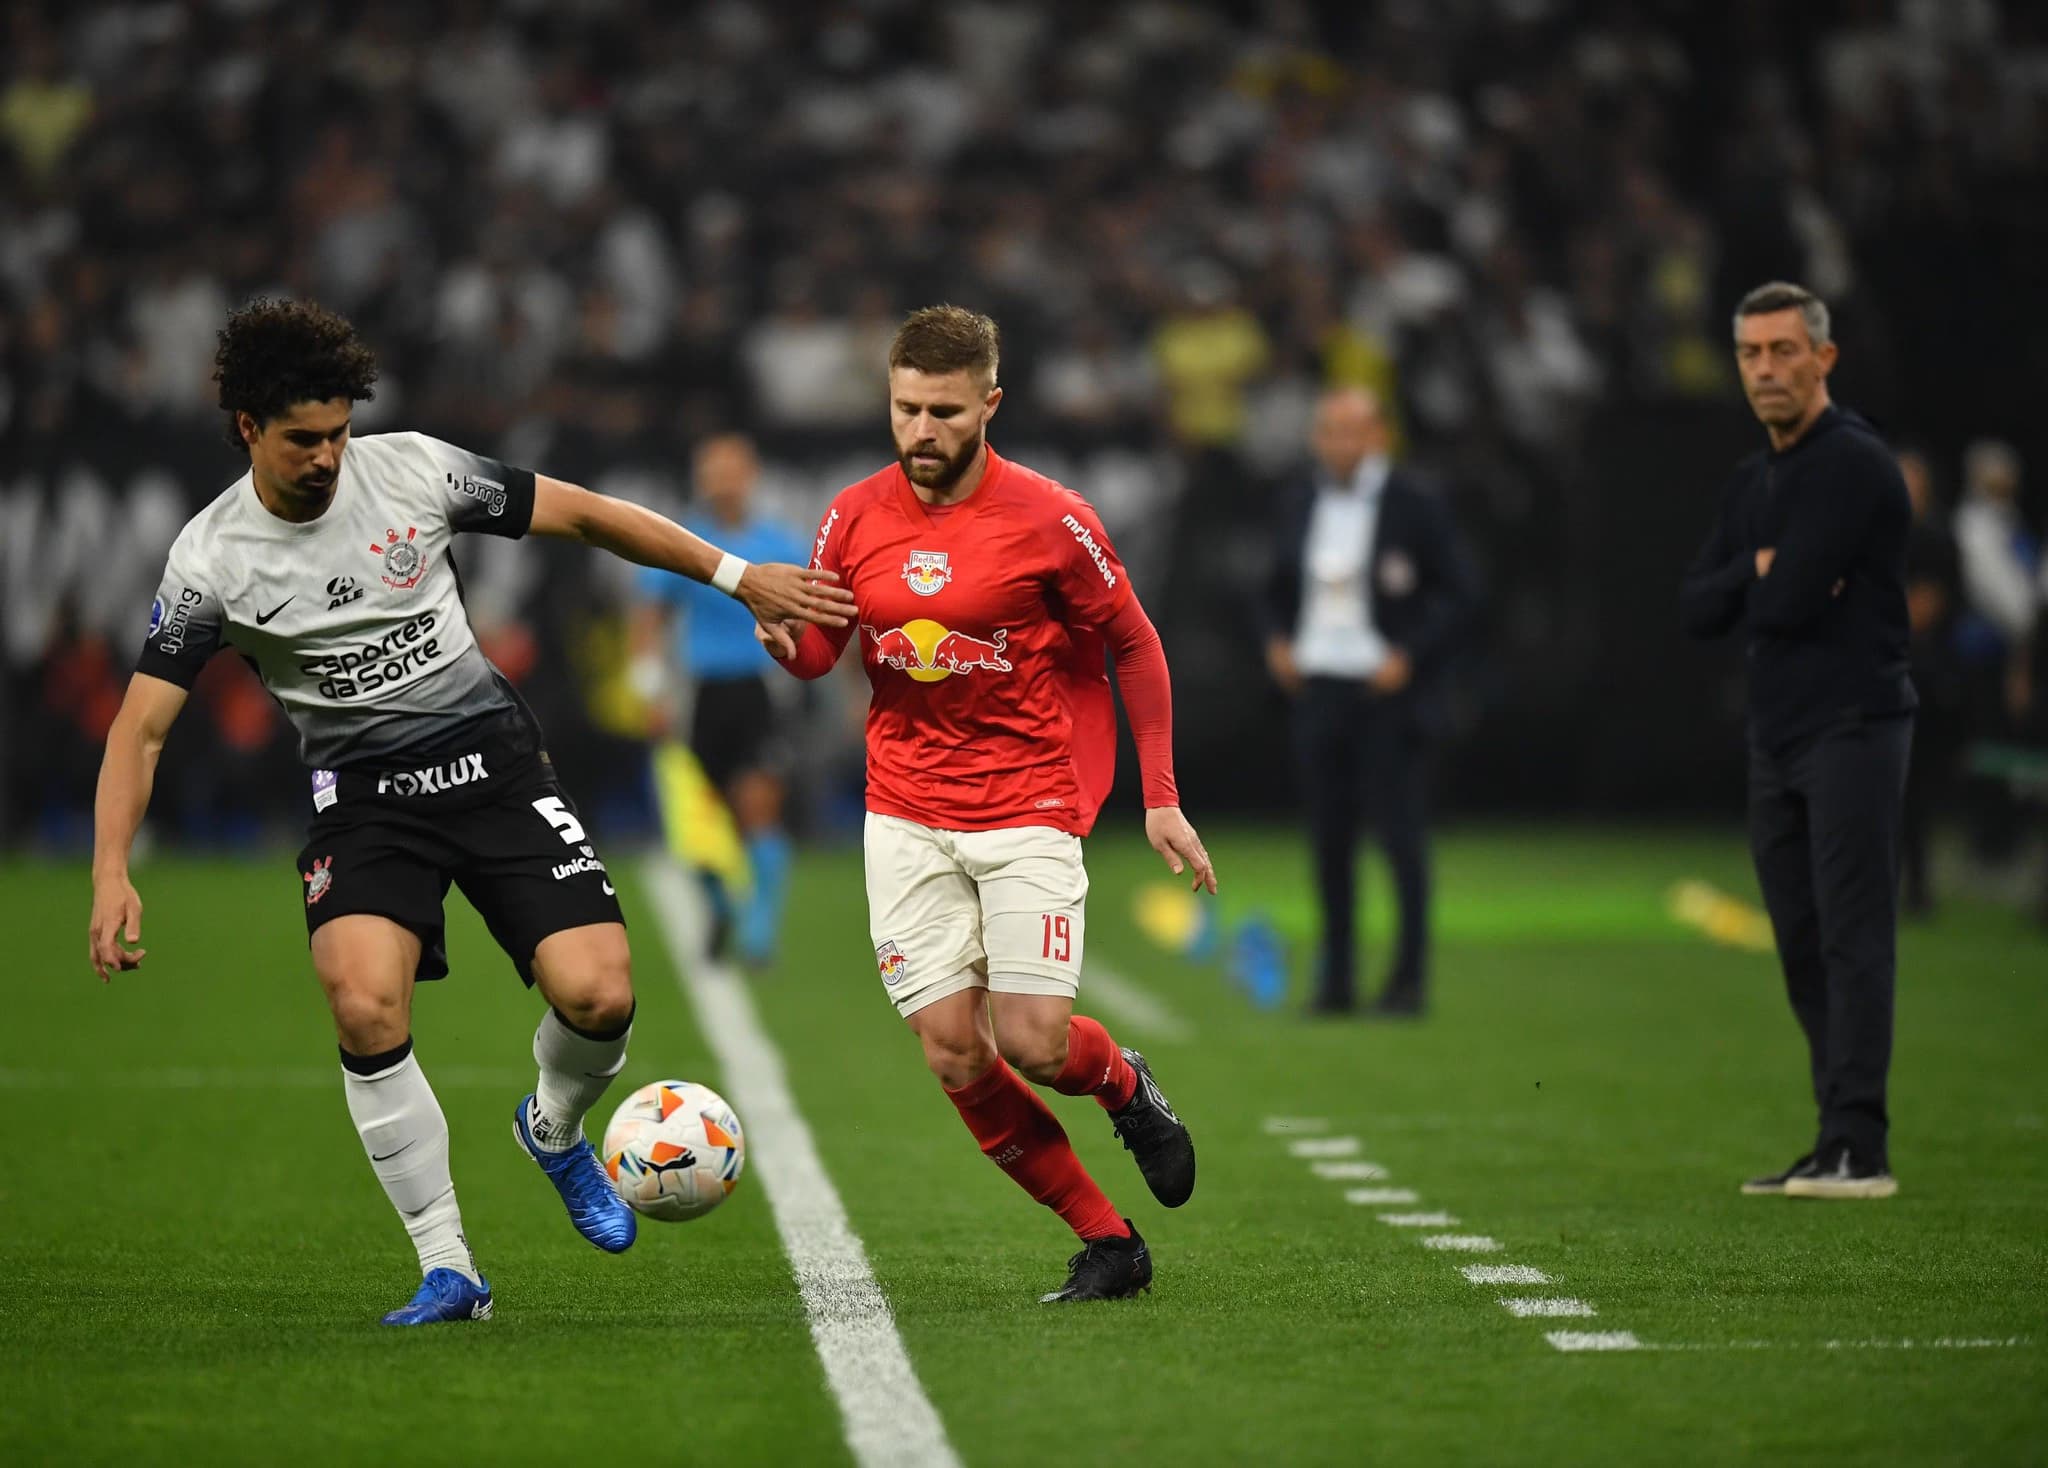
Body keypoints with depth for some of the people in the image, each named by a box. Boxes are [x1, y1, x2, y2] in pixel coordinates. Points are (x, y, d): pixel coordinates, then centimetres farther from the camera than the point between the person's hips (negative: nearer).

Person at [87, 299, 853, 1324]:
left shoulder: (413, 470, -5)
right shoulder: (210, 559, -7)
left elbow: (582, 514, 4)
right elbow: (140, 727, -6)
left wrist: (740, 577, 5)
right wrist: (112, 875, -20)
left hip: (491, 758, 1)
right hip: (361, 792, -1)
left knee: (598, 994, -17)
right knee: (365, 1007, -27)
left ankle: (554, 1130, 21)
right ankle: (447, 1270, -11)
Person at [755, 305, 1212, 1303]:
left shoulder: (1048, 520, -9)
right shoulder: (855, 518, 0)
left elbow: (1134, 647, 1)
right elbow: (818, 653, 9)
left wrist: (1160, 799, 0)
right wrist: (782, 639, -16)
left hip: (1028, 809, -3)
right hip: (905, 818, 3)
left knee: (1034, 1043, -13)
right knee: (952, 1053, -4)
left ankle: (1126, 1086, 25)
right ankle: (1108, 1245, 8)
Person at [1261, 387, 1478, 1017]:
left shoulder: (1414, 506, -5)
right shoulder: (1302, 504, 10)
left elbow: (1460, 592, -4)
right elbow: (1282, 584, 22)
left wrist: (1410, 656, -13)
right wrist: (1278, 640, 4)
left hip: (1387, 691, -5)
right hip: (1318, 688, 5)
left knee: (1400, 833, -4)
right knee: (1329, 839, 6)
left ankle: (1409, 977, 3)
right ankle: (1334, 980, 12)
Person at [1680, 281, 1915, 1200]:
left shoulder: (1853, 464, -11)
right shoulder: (1753, 483, 18)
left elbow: (1789, 601, -18)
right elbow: (1696, 610, 9)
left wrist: (1769, 585, 2)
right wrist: (1760, 573, -7)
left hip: (1853, 728, -9)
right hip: (1777, 739, 9)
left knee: (1853, 937, -11)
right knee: (1802, 944, 7)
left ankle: (1859, 1148, -14)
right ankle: (1837, 1147, 10)